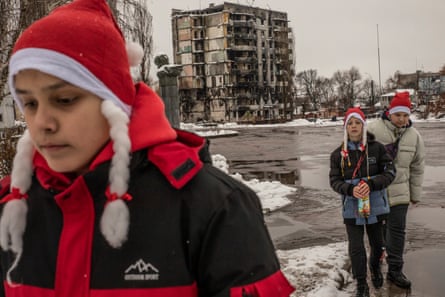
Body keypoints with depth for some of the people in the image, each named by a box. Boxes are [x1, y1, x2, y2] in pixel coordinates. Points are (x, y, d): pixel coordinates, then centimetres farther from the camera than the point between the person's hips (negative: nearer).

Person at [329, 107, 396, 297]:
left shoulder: (376, 148, -8)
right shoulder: (338, 154, -4)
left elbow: (390, 172, -7)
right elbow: (334, 180, -3)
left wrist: (371, 184, -23)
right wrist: (350, 189, -22)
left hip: (375, 204, 0)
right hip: (352, 206, 0)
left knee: (377, 242, 19)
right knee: (356, 248, 1)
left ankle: (375, 266, 51)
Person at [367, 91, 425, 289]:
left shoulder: (414, 136, 1)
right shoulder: (374, 129, -13)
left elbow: (417, 168, 9)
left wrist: (415, 194, 11)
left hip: (399, 191, 3)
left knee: (397, 230, 3)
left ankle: (395, 270, 12)